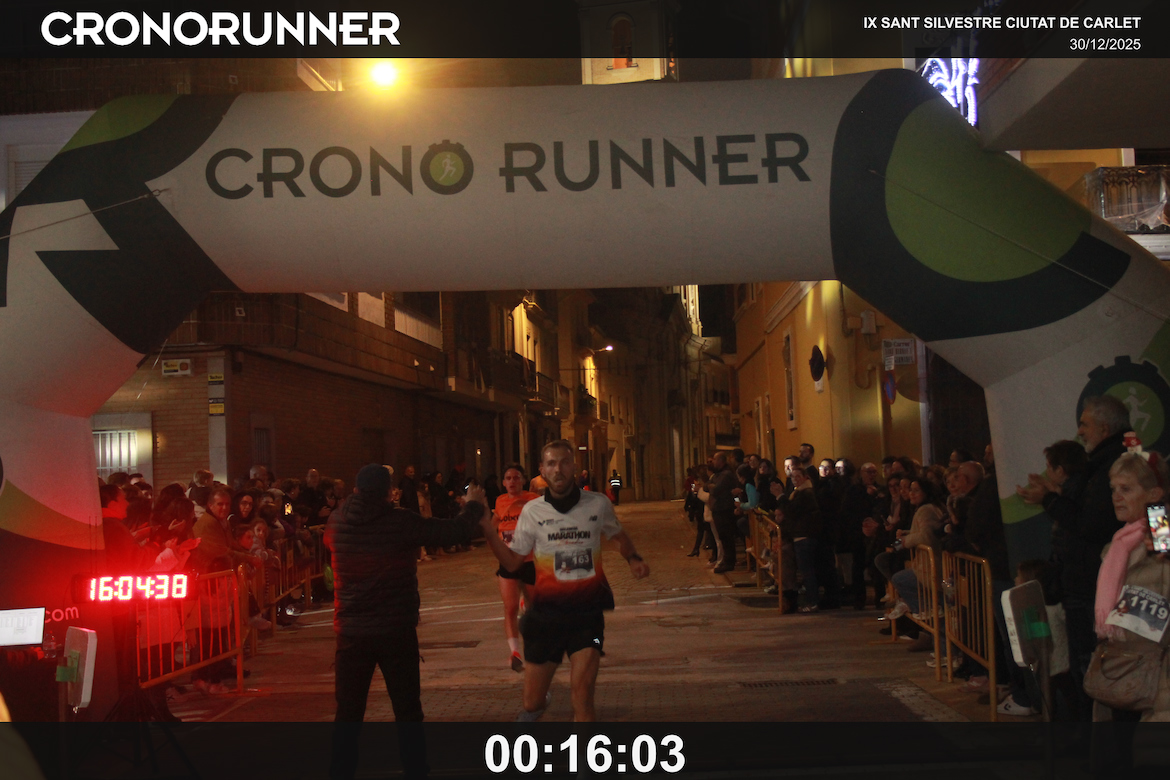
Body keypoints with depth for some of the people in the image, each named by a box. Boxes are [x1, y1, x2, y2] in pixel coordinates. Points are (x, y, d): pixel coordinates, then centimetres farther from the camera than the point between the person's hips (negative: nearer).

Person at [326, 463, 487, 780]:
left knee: (348, 714, 10)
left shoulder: (338, 525, -1)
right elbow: (456, 533, -11)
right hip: (396, 632, -3)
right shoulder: (400, 522, -13)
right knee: (408, 712, 9)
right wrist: (473, 506, 9)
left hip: (351, 633, 3)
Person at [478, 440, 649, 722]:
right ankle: (535, 706, 48)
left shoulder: (598, 504, -2)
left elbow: (618, 536, 17)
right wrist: (485, 528, -11)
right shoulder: (532, 511, -2)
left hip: (587, 613, -1)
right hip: (546, 613, 1)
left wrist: (633, 558, -3)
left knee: (582, 693, -17)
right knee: (532, 701, 11)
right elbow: (512, 562, 1)